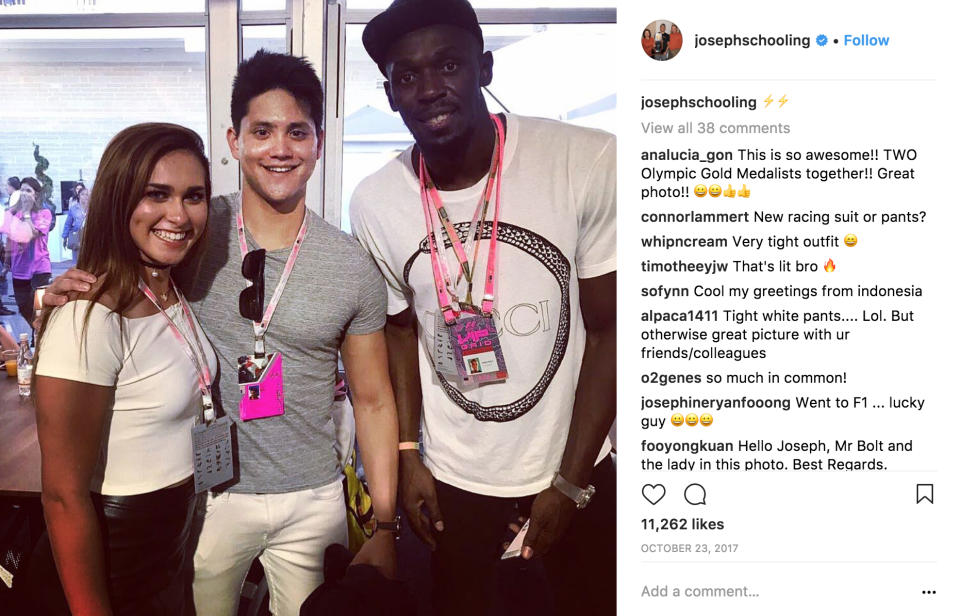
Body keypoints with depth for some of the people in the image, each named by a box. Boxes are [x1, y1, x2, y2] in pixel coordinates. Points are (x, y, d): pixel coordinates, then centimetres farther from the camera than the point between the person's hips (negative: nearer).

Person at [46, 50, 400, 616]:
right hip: (206, 491, 0)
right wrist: (72, 297, -17)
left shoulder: (353, 266, -7)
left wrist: (386, 528, -2)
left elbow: (374, 401, -1)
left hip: (313, 503, 0)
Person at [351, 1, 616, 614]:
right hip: (453, 477, 2)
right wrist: (408, 455, 2)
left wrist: (571, 482, -10)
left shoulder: (590, 162, -20)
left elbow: (608, 329, -13)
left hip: (580, 470, -2)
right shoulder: (374, 203, -10)